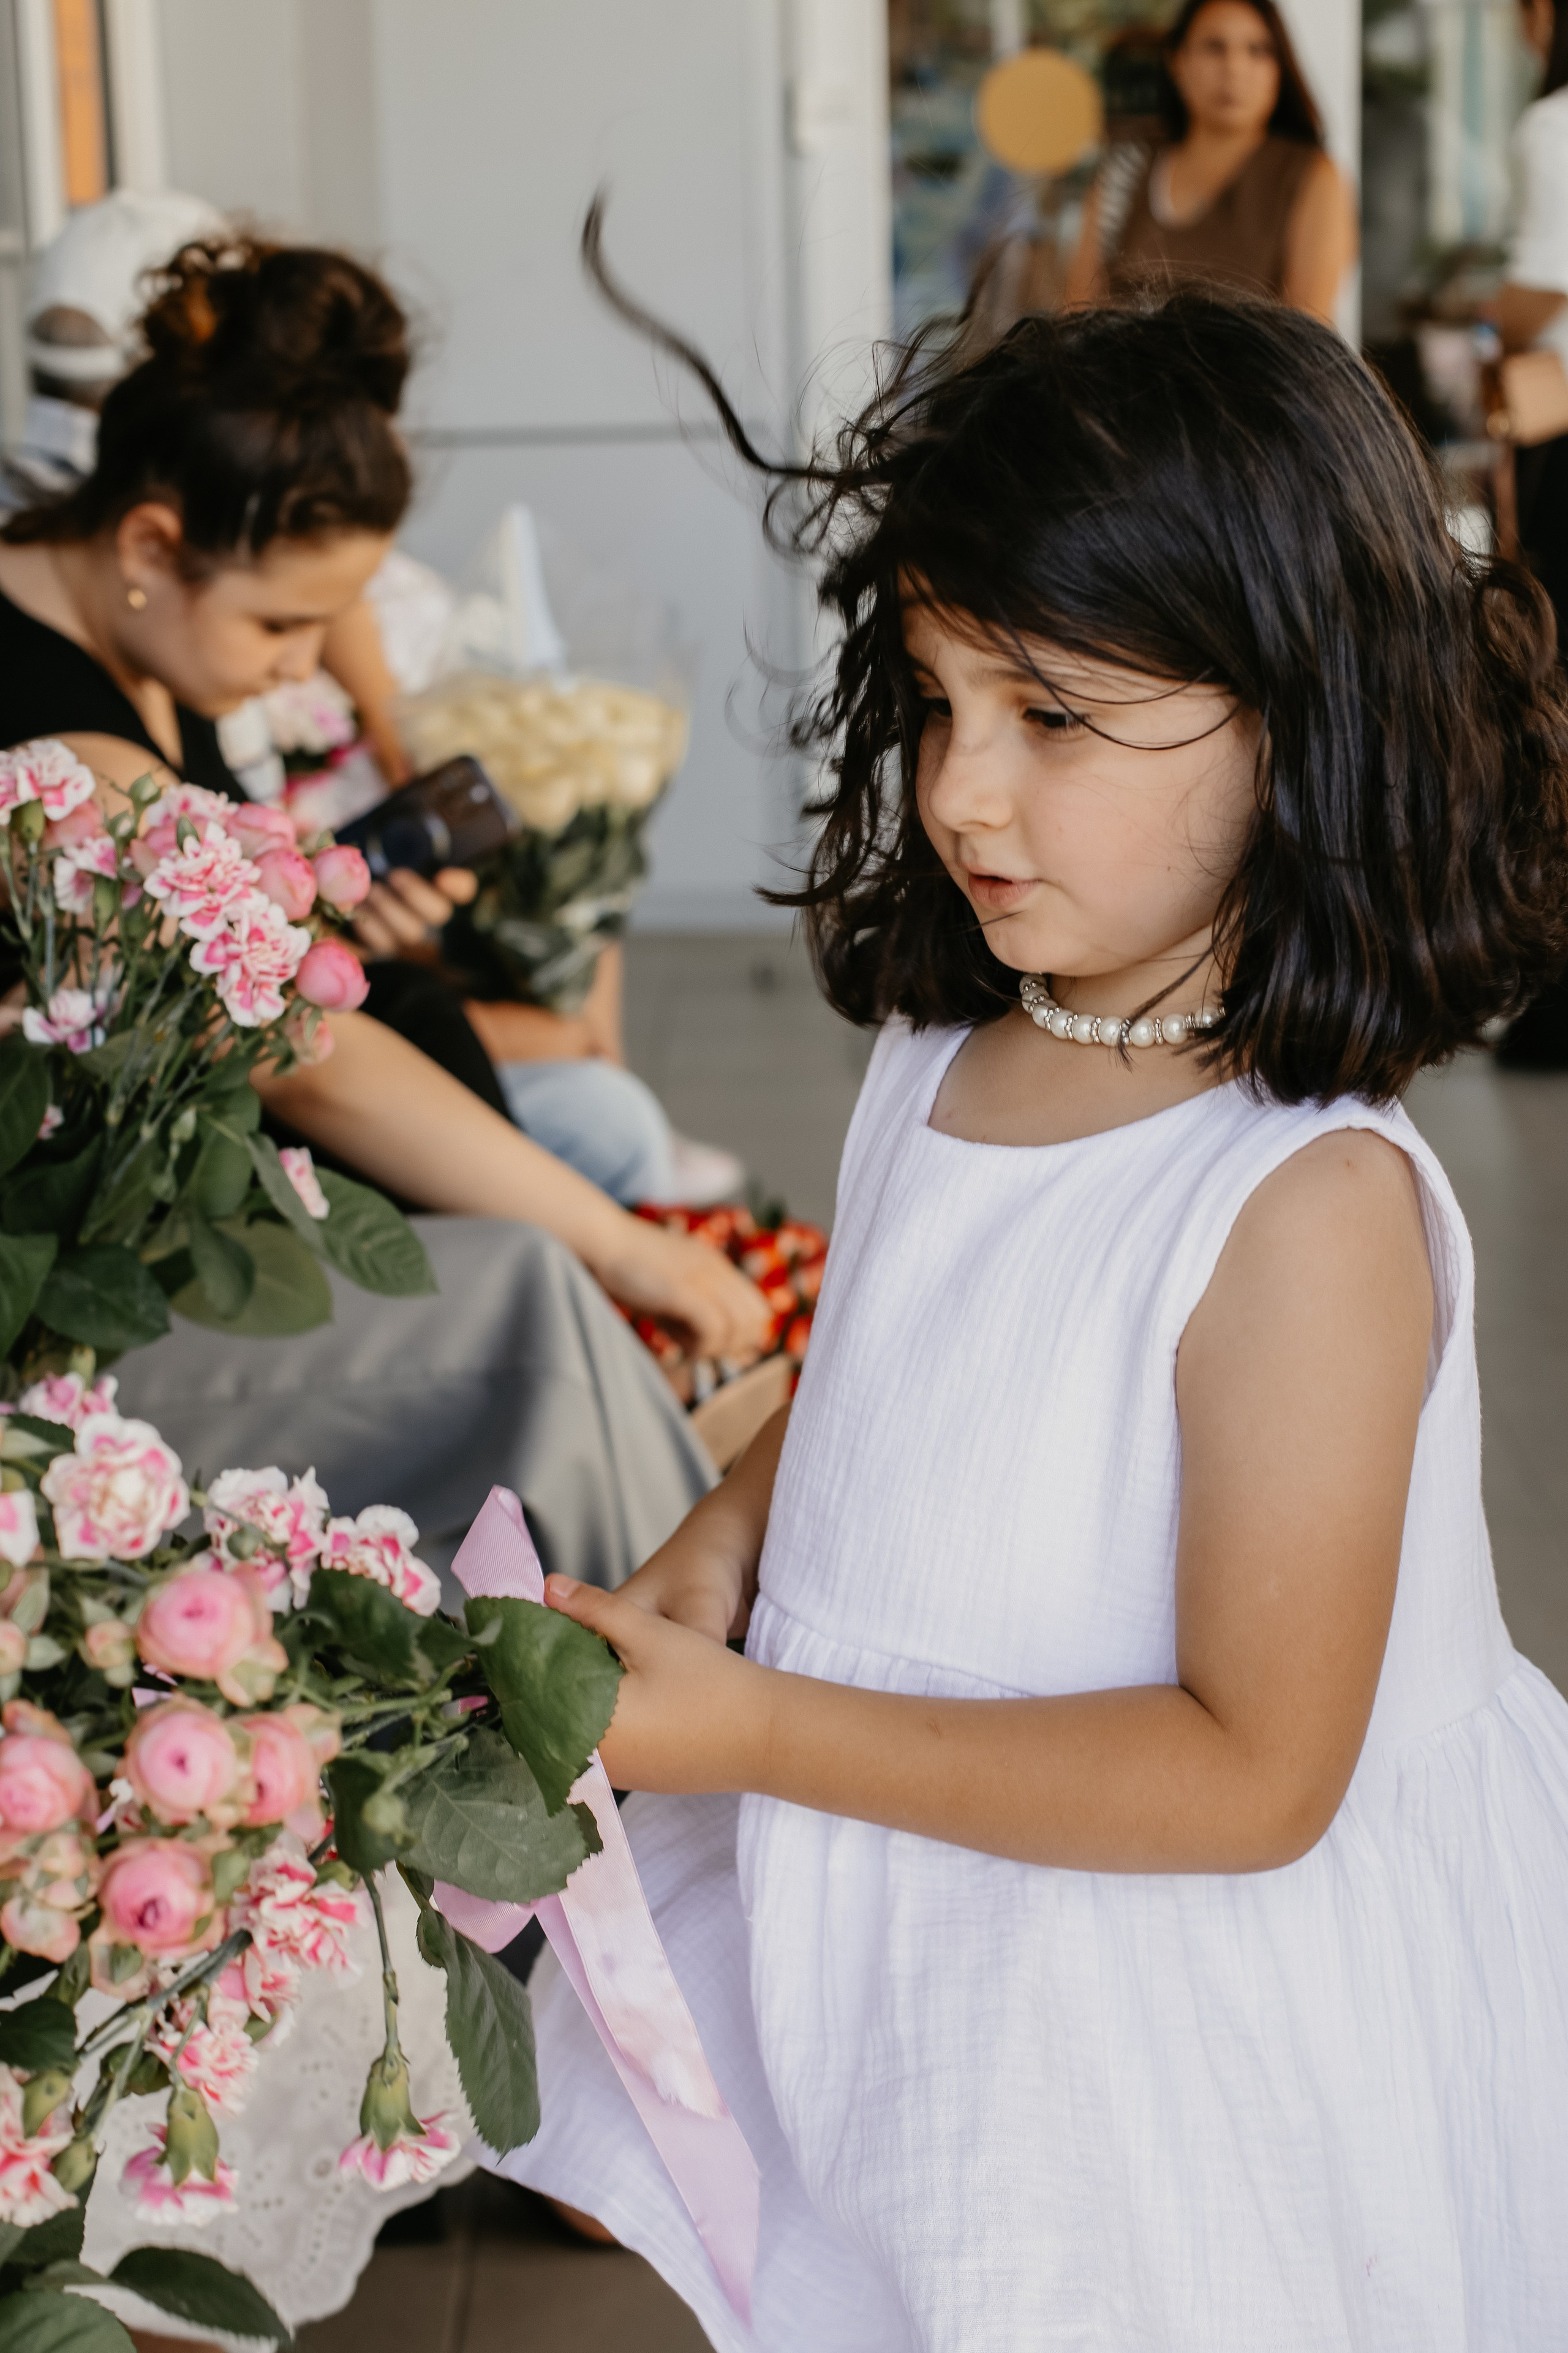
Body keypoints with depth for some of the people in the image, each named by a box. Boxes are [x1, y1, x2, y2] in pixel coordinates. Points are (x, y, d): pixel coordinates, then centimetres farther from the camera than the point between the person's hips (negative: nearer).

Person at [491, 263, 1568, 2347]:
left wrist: (756, 1733, -26)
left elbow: (1253, 1774, -26)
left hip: (1179, 2011, -7)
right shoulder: (938, 1059, -4)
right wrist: (727, 1534, -4)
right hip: (878, 1942, 7)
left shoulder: (1307, 1203, -27)